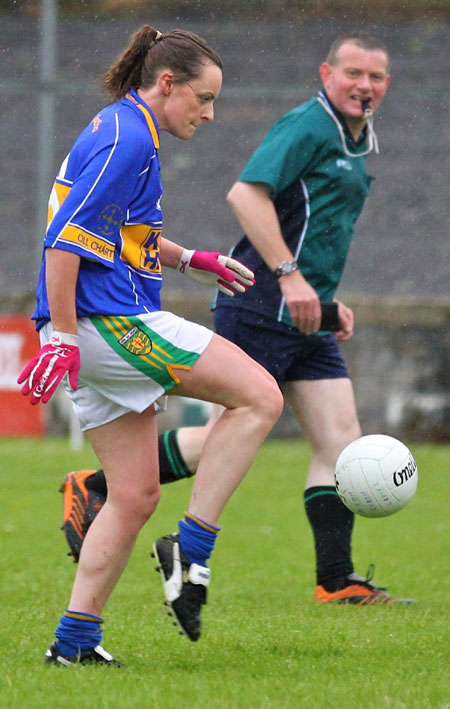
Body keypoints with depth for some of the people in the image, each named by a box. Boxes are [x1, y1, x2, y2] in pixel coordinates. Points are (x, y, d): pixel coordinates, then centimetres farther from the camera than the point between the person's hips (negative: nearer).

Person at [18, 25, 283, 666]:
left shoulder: (127, 133, 19)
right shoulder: (125, 140, -13)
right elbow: (66, 241, -20)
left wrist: (190, 260, 29)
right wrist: (62, 340, -21)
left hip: (109, 327, 10)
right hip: (107, 321, -10)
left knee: (136, 497, 10)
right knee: (260, 396, -10)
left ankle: (74, 640, 9)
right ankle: (190, 551, -9)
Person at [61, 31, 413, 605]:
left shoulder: (356, 145, 20)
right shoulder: (308, 126, -11)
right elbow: (247, 193, -24)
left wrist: (329, 301, 21)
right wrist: (289, 276, -27)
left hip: (306, 321, 9)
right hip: (260, 311, -9)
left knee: (341, 440, 1)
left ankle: (337, 581, 3)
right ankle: (95, 488, 4)